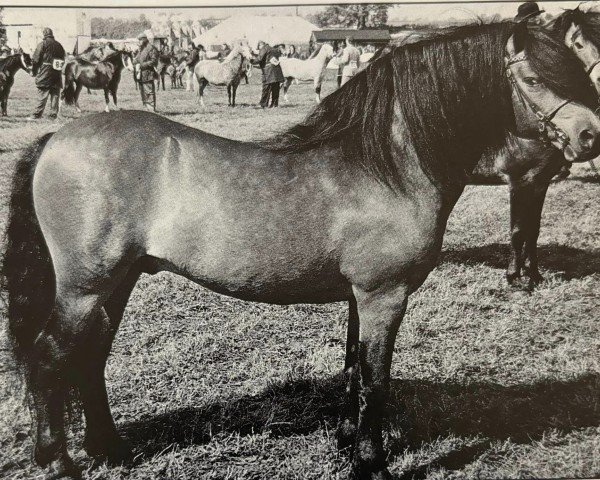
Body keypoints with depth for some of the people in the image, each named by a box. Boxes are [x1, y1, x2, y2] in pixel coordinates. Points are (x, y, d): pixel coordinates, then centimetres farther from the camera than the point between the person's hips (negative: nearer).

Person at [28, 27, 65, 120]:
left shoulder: (43, 44, -6)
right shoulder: (59, 45, 9)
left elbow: (36, 59, -6)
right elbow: (63, 60, 13)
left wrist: (34, 71, 5)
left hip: (45, 74, -4)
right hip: (57, 74, 4)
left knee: (42, 94, -2)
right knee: (55, 94, 9)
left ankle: (37, 114, 0)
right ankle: (54, 113, 10)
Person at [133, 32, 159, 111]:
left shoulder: (151, 48, -8)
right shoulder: (141, 49, 22)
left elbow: (153, 61, -16)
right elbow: (135, 60, 25)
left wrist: (141, 65, -17)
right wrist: (136, 62, 0)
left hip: (148, 74, -10)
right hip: (140, 75, 10)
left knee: (149, 92, -10)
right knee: (142, 93, 12)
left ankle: (152, 110, -8)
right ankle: (147, 108, 19)